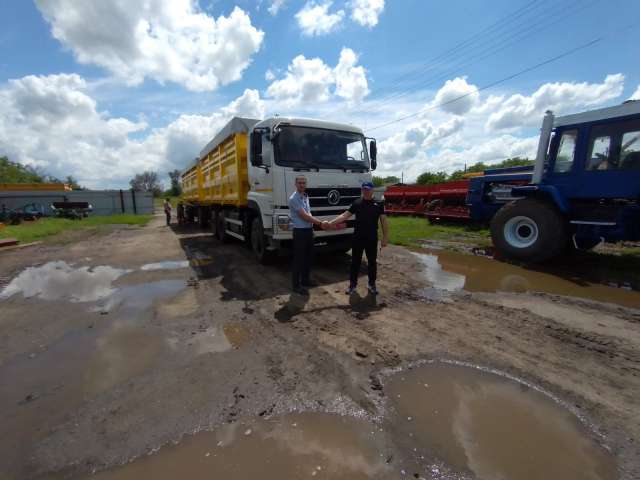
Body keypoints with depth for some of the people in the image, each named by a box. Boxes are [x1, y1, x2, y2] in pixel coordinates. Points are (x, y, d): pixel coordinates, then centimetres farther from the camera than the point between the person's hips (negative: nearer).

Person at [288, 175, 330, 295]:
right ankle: (296, 285, 8)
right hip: (300, 232, -8)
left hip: (309, 230, 8)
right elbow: (304, 216, -18)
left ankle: (305, 280, 31)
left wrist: (318, 224, 3)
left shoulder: (306, 197, 12)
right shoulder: (294, 199, -14)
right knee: (298, 259, -2)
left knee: (308, 257, 16)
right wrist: (320, 223, -16)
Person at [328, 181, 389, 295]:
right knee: (355, 261, 7)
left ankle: (372, 284, 27)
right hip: (358, 238, 0)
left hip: (372, 238, 0)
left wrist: (385, 237, -5)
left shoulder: (378, 204, 1)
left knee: (372, 262, 11)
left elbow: (383, 221, 1)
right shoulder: (356, 203, 3)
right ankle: (352, 284, 20)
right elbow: (345, 215, 0)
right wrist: (331, 223, -11)